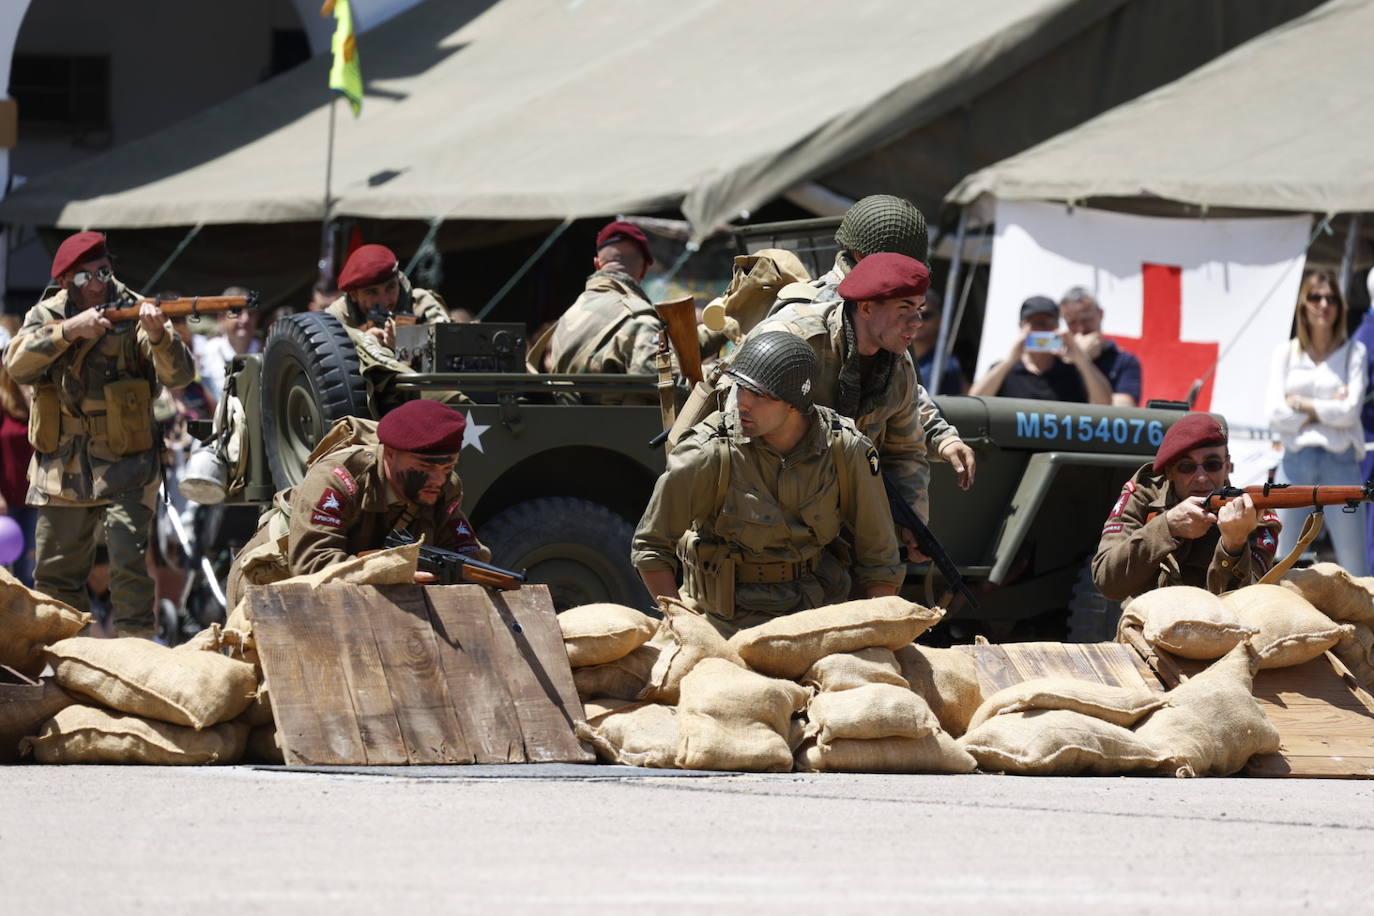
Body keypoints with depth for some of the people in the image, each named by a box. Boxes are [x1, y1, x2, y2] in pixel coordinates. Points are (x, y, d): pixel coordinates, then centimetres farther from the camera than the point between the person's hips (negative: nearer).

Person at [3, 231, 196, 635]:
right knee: (56, 574, 10)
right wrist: (70, 330, -29)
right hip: (61, 466, 4)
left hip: (124, 468, -4)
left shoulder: (133, 312, -8)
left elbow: (180, 375, -19)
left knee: (129, 564, -16)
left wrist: (158, 336, -40)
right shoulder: (46, 315, 0)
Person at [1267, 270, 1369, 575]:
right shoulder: (1286, 353, 8)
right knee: (1284, 564, 4)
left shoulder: (1353, 353, 5)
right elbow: (1276, 415, -3)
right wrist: (1327, 410, -6)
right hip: (1295, 460, 2)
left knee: (1354, 564, -3)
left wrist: (1301, 404, -4)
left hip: (1339, 461, -2)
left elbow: (1350, 410, -8)